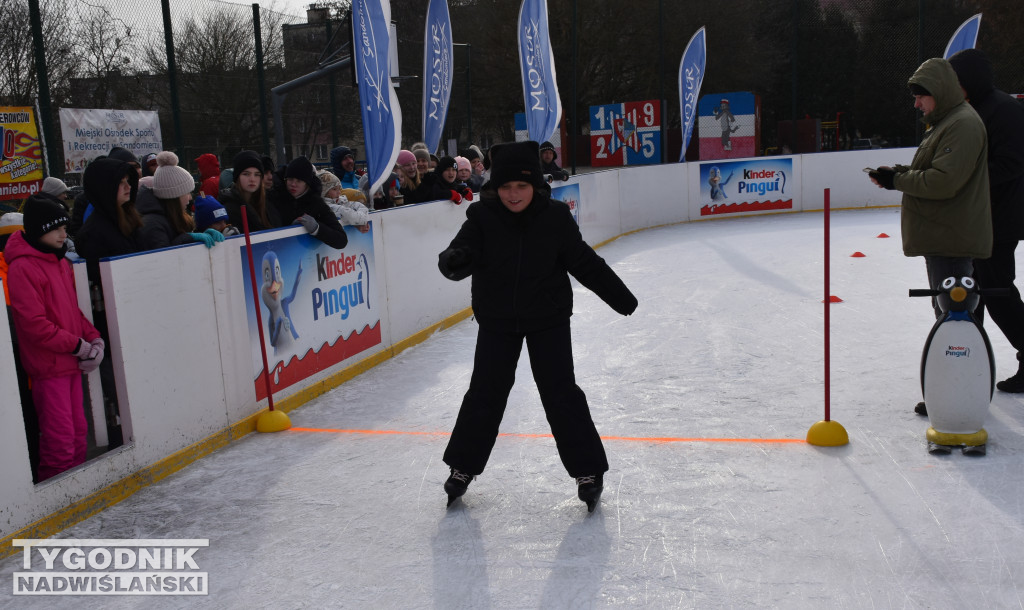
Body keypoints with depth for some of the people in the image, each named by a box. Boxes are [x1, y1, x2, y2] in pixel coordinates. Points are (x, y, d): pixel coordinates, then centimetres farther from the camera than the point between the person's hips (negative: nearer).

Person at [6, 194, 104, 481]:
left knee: (78, 430, 15)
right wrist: (78, 346, -16)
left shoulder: (60, 261, 11)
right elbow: (34, 324, -20)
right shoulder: (22, 267, -16)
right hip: (48, 365, -8)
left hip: (71, 361, 8)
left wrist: (94, 339, 4)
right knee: (60, 435, -3)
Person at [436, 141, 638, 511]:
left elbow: (584, 262, -1)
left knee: (560, 392, 0)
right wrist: (453, 261, -46)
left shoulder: (555, 217, -10)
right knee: (485, 392, 8)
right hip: (497, 320, 1)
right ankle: (463, 466, 25)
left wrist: (619, 296, 6)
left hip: (548, 318, -1)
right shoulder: (482, 217, -11)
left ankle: (587, 469, 13)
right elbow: (463, 252, -21)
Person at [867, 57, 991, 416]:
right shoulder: (943, 122, 18)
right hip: (942, 236, 11)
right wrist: (899, 173, 5)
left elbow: (944, 181, -25)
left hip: (953, 238, -11)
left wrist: (897, 180, -15)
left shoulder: (963, 124, -16)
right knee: (950, 311, 16)